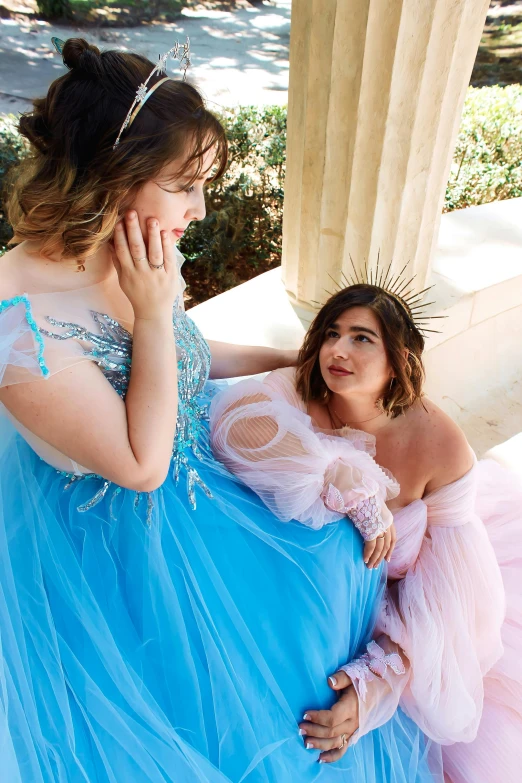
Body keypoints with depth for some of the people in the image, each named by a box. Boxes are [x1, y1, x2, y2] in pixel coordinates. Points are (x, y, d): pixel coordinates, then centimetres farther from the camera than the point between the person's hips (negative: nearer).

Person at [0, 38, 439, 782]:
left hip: (194, 487, 8)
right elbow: (140, 464, -29)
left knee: (328, 563, 18)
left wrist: (292, 359, 10)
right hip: (106, 547, -7)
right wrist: (152, 311, -32)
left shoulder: (139, 260, -13)